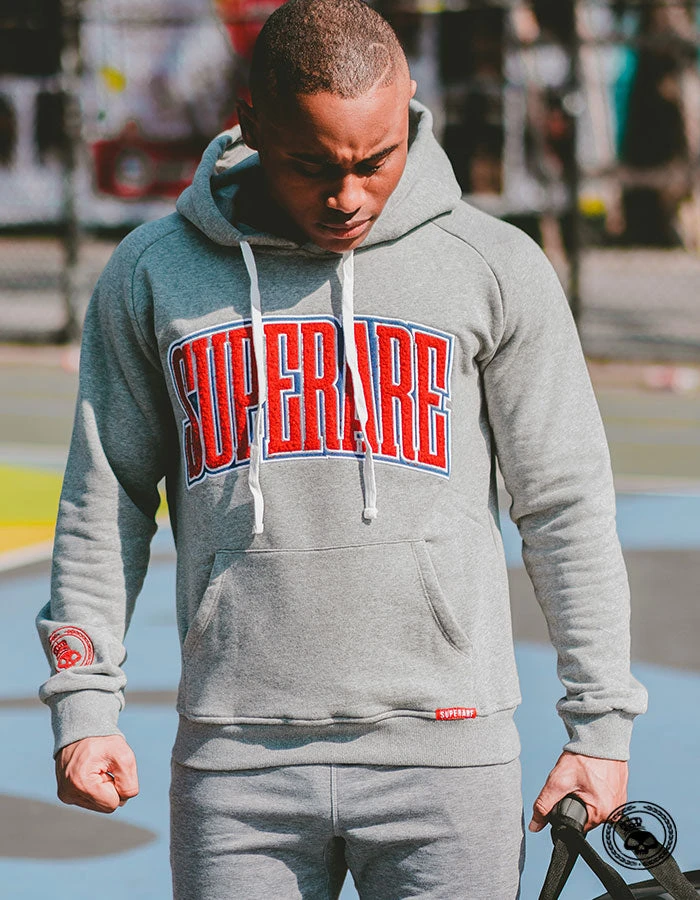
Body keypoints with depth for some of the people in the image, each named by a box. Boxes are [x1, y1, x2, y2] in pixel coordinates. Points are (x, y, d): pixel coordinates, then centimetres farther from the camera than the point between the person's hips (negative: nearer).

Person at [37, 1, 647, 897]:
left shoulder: (497, 268, 2)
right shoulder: (153, 273, 5)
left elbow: (566, 506, 6)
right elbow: (104, 501, 12)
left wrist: (602, 723, 5)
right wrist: (83, 702, 5)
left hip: (443, 749, -1)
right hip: (234, 758, 1)